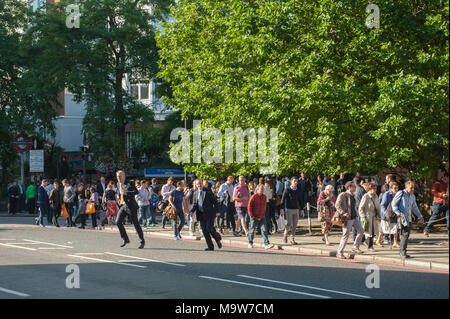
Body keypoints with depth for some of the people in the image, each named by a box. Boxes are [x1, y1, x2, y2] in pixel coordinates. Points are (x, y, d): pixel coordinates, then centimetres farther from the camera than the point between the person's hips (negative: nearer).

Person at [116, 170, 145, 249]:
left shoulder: (129, 183, -11)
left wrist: (125, 192, -29)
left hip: (131, 206, -7)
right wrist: (119, 200, 12)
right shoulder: (118, 184, 12)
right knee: (118, 222, -8)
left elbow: (136, 192, -24)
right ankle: (125, 239, 5)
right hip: (123, 206, 7)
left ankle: (142, 241, 10)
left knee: (136, 224, -1)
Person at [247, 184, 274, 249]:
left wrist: (264, 214, 12)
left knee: (264, 230, -7)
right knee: (252, 230, 9)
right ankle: (250, 243, 25)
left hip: (262, 217, 4)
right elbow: (249, 206, -8)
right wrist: (251, 216, -10)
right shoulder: (253, 197, -10)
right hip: (254, 217, -4)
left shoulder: (264, 197, 6)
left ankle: (267, 244, -11)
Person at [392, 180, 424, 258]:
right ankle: (403, 251, -11)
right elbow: (394, 203, -3)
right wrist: (397, 212, -15)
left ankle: (402, 252, 13)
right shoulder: (401, 193, -2)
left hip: (409, 218, 7)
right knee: (405, 234, -15)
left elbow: (414, 207, 29)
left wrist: (420, 216, 27)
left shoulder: (412, 196, 17)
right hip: (402, 216, -7)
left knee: (405, 235, 6)